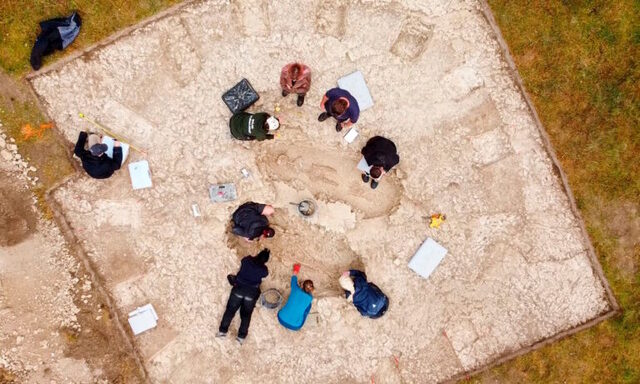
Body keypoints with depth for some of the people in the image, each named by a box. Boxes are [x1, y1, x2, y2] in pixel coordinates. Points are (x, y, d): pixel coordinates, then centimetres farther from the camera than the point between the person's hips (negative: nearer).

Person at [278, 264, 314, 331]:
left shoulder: (296, 290, 0)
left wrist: (295, 271, 42)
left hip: (281, 319, 3)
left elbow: (294, 279, 24)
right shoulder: (310, 298, -5)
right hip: (295, 327, -3)